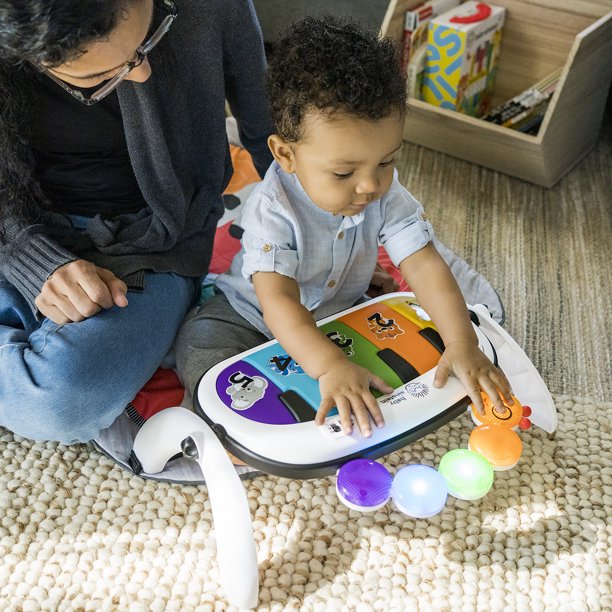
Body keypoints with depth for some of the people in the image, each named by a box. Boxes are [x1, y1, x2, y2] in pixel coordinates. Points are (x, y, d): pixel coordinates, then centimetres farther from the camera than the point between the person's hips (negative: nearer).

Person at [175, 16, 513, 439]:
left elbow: (425, 265, -27)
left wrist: (462, 345, -41)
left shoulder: (387, 195, -20)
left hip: (339, 312, 4)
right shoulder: (272, 212, -33)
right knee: (202, 341, -24)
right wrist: (330, 366, -58)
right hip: (254, 319, -3)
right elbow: (278, 301, -42)